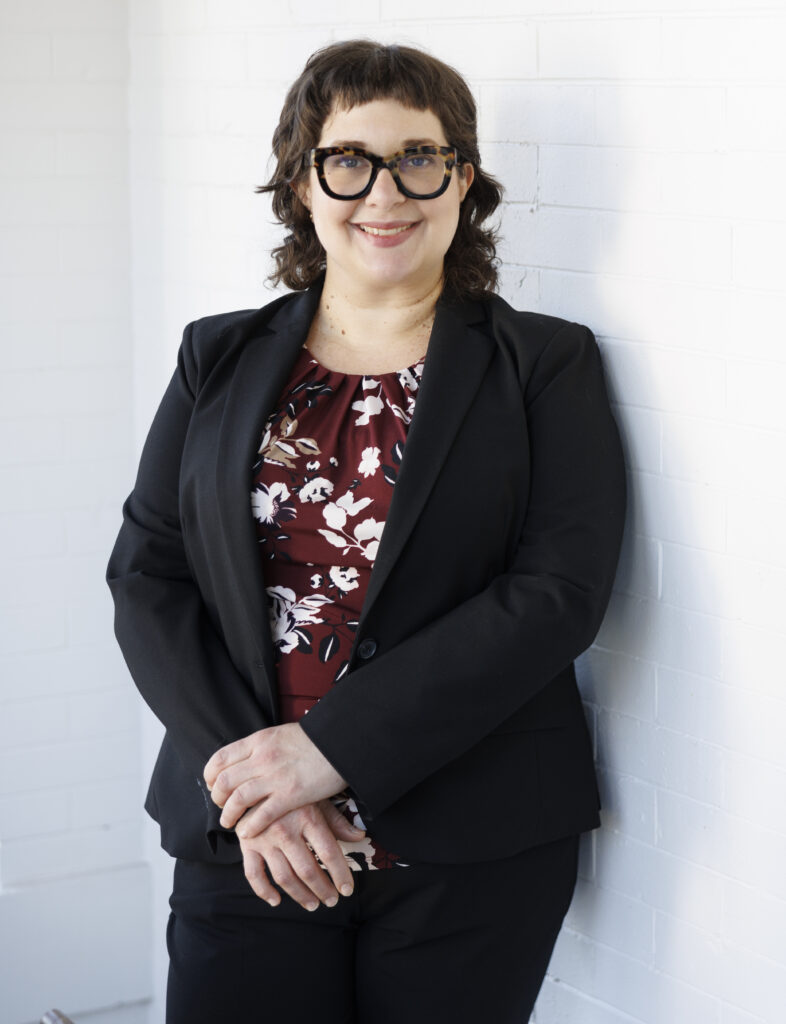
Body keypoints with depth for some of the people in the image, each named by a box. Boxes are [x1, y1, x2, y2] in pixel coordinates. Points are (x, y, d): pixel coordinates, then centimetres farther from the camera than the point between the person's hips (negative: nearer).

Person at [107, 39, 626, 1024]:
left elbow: (559, 593, -10)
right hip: (243, 847, 2)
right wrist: (243, 784, -11)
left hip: (471, 863, -2)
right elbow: (146, 577, 4)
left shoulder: (545, 365, 1)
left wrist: (329, 748, -16)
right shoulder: (219, 360, 9)